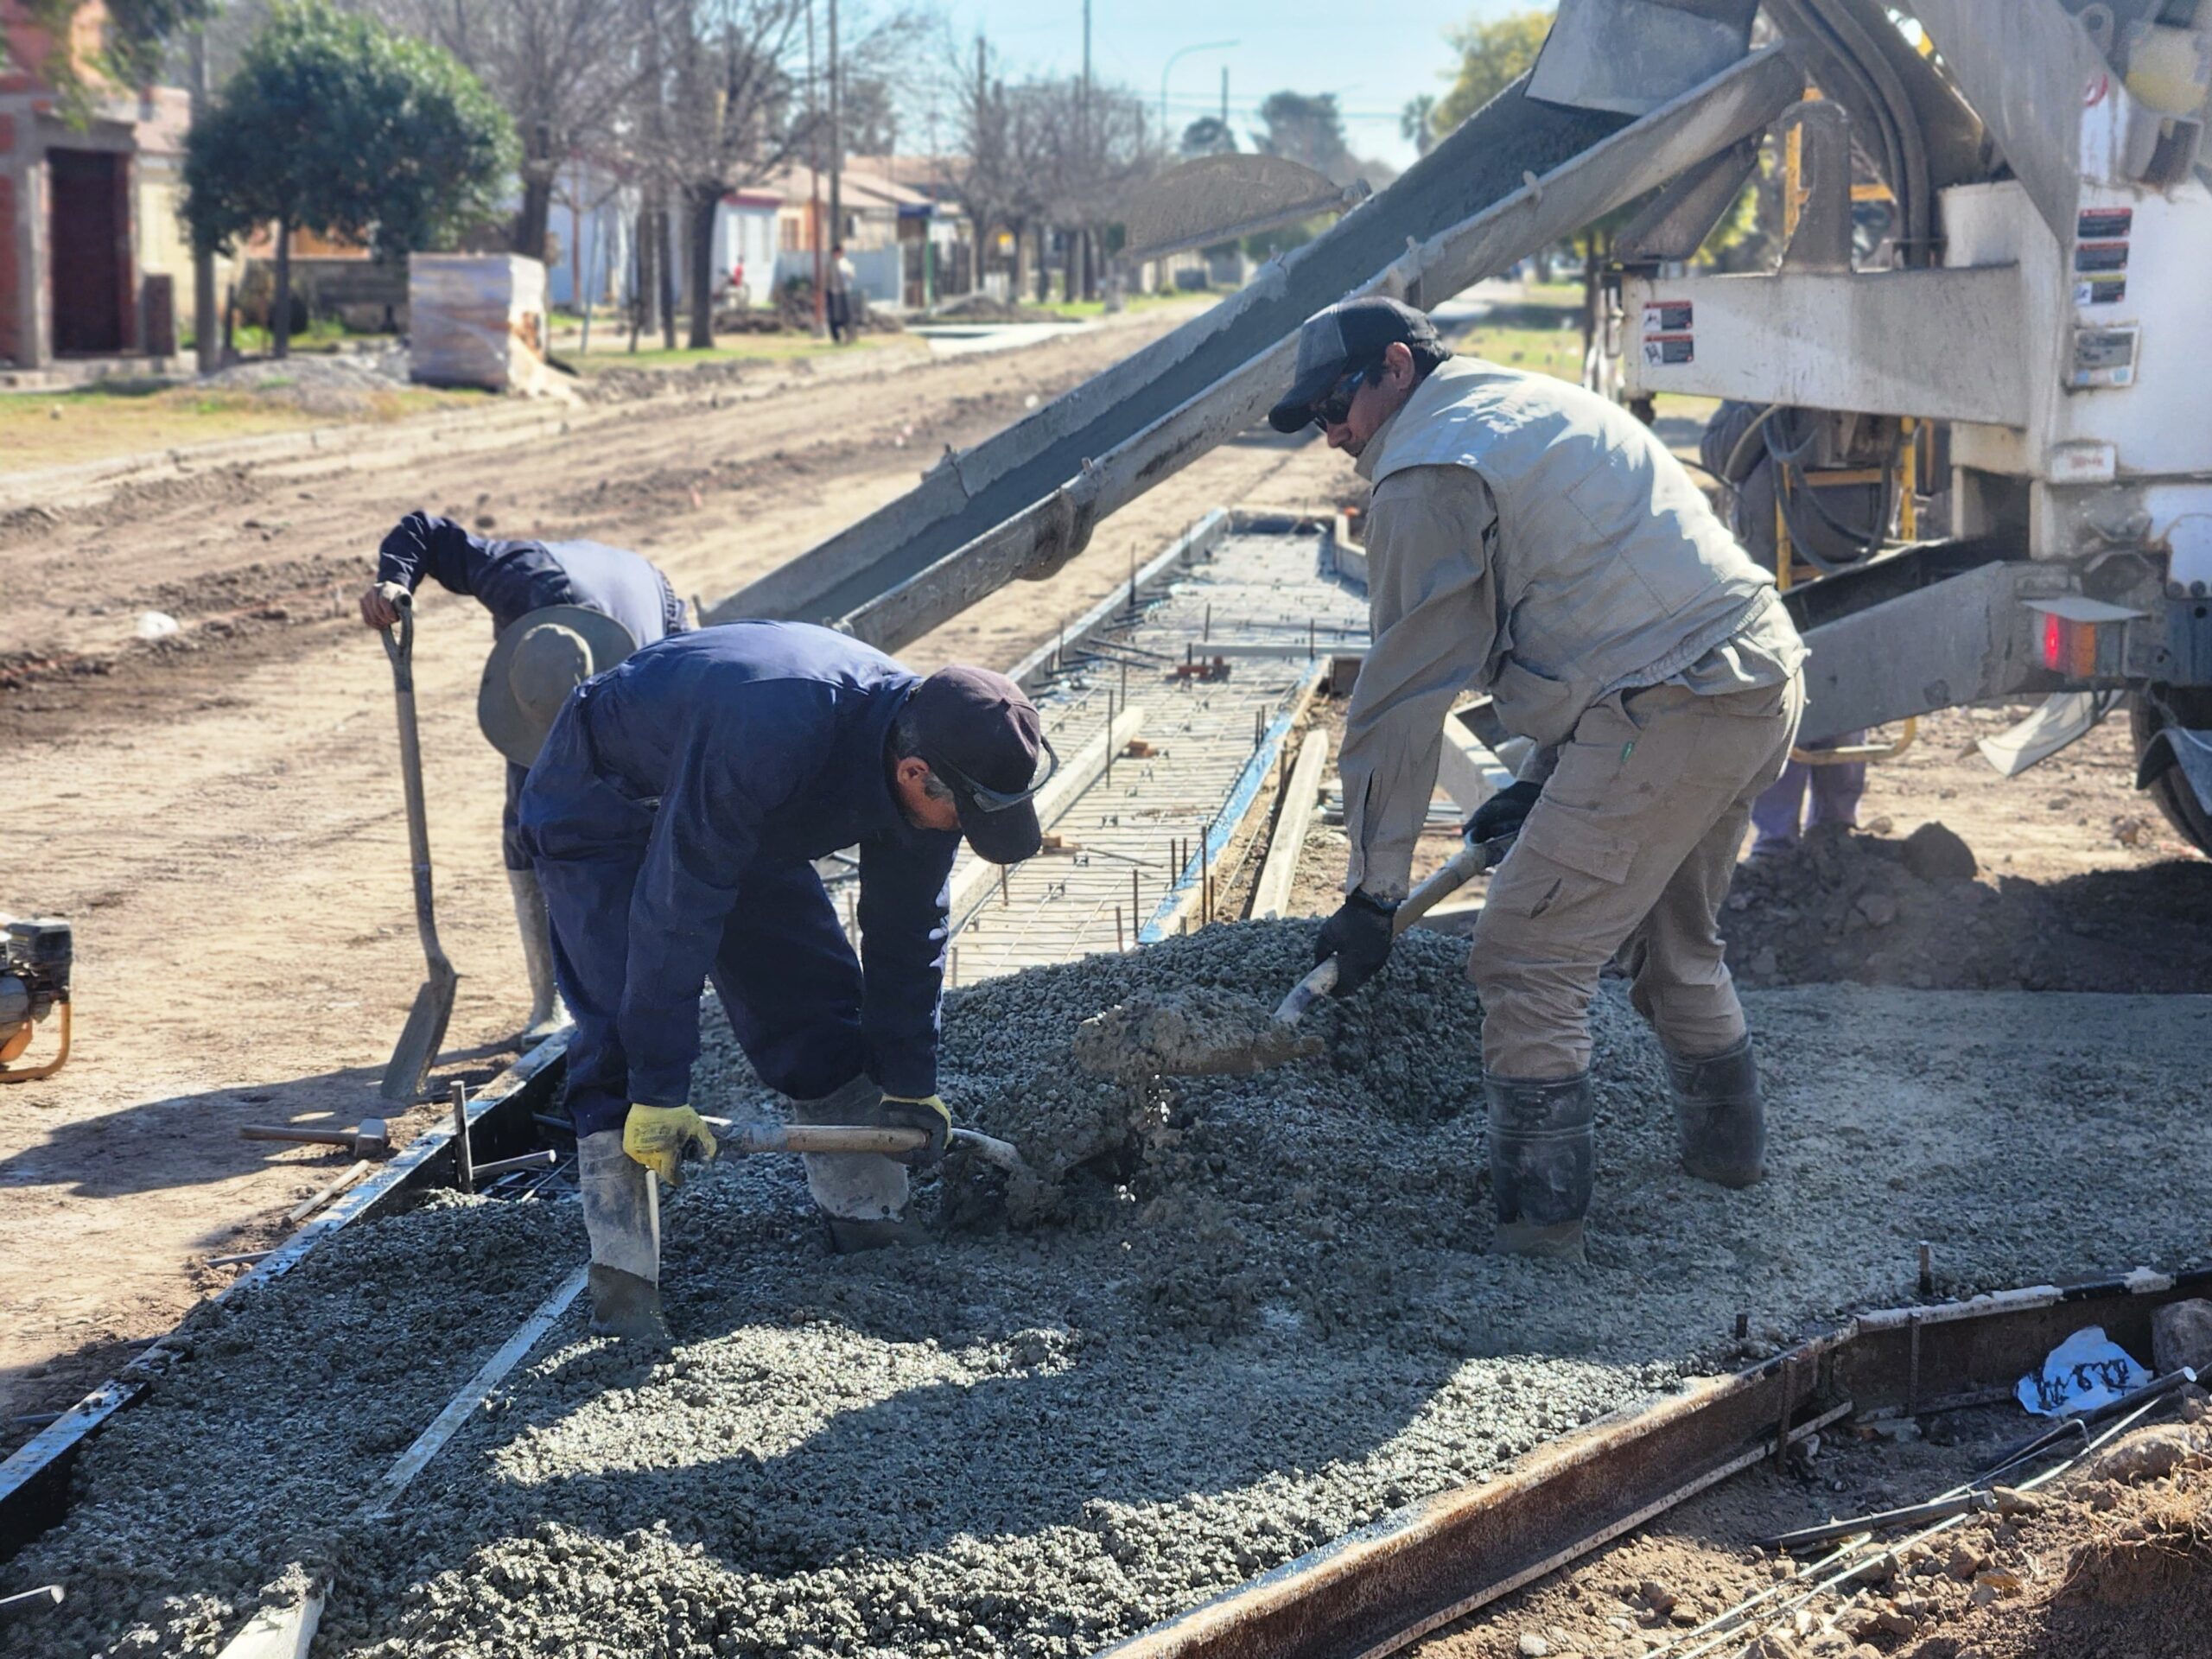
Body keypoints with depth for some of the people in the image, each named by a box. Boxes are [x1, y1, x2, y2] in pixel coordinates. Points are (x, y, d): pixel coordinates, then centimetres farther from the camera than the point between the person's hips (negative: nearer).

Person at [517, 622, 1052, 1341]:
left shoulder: (929, 754, -20)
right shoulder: (767, 739, -45)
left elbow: (906, 931, -5)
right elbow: (673, 914, -40)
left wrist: (910, 1085, 1)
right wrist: (661, 1093, -36)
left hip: (746, 821, 7)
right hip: (603, 805, -7)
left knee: (818, 993, 2)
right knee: (623, 1031, -18)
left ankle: (868, 1222, 14)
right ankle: (622, 1274, -17)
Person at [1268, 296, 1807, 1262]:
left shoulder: (1429, 477, -6)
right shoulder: (1535, 405, 24)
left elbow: (1403, 698, -8)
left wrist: (1372, 892, -5)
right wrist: (1540, 780, 30)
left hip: (1666, 712, -10)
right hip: (1768, 683, 10)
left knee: (1526, 960, -3)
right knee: (1673, 936, 28)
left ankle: (1541, 1217, 0)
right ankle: (1726, 1144, 42)